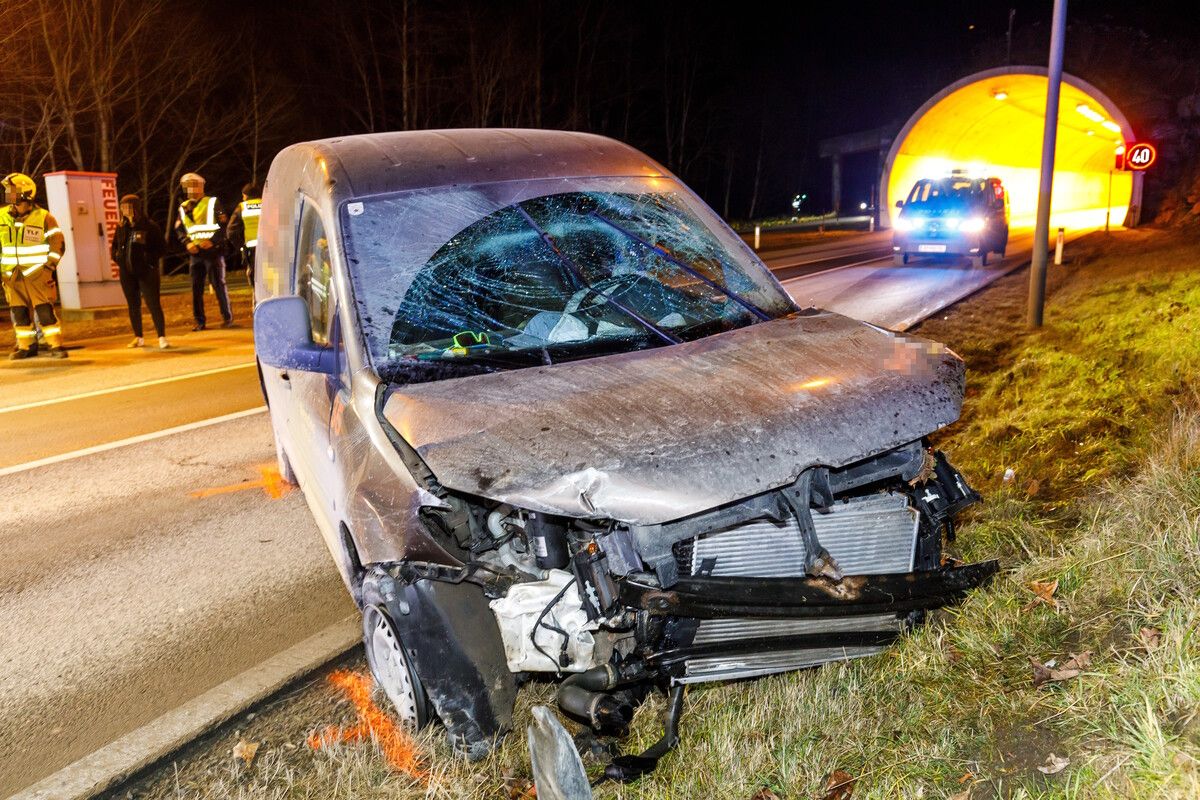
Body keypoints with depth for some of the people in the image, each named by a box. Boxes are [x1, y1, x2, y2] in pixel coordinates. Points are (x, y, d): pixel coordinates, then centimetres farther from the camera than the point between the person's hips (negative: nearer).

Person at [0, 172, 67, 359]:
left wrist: (49, 267, -10)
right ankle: (25, 346, 17)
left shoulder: (43, 217, -5)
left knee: (45, 310, -9)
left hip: (37, 273, -5)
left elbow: (58, 244, -3)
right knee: (18, 311, 7)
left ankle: (56, 345, -4)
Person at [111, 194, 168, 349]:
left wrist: (149, 259, -16)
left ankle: (162, 337, -5)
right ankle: (138, 337, 20)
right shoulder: (121, 227, 9)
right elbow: (114, 246, 20)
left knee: (153, 304, -8)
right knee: (133, 305, 11)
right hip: (127, 273, 6)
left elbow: (160, 248, -5)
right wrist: (117, 257, 3)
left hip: (146, 272, -5)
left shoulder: (149, 225, -6)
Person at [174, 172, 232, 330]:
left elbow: (224, 225, -5)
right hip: (195, 253, 4)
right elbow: (179, 229, 15)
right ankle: (199, 321, 10)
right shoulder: (183, 207, 13)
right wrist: (187, 243, -3)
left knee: (218, 284, -3)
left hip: (213, 251, -4)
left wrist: (213, 241, -16)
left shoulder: (213, 203, 0)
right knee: (196, 288, 4)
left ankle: (227, 317, 8)